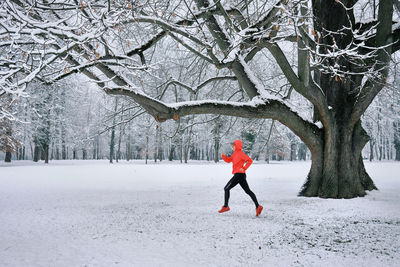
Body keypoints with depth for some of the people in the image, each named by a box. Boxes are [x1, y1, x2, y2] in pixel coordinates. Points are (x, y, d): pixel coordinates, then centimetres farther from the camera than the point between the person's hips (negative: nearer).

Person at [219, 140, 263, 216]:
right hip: (240, 175, 10)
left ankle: (225, 206, 5)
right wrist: (223, 156, 2)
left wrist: (244, 168, -17)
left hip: (239, 175, -10)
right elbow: (228, 160, 19)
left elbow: (250, 160, -15)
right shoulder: (235, 154, 18)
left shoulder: (241, 154, -10)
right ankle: (258, 206, -1)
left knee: (226, 188, -1)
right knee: (248, 191, 4)